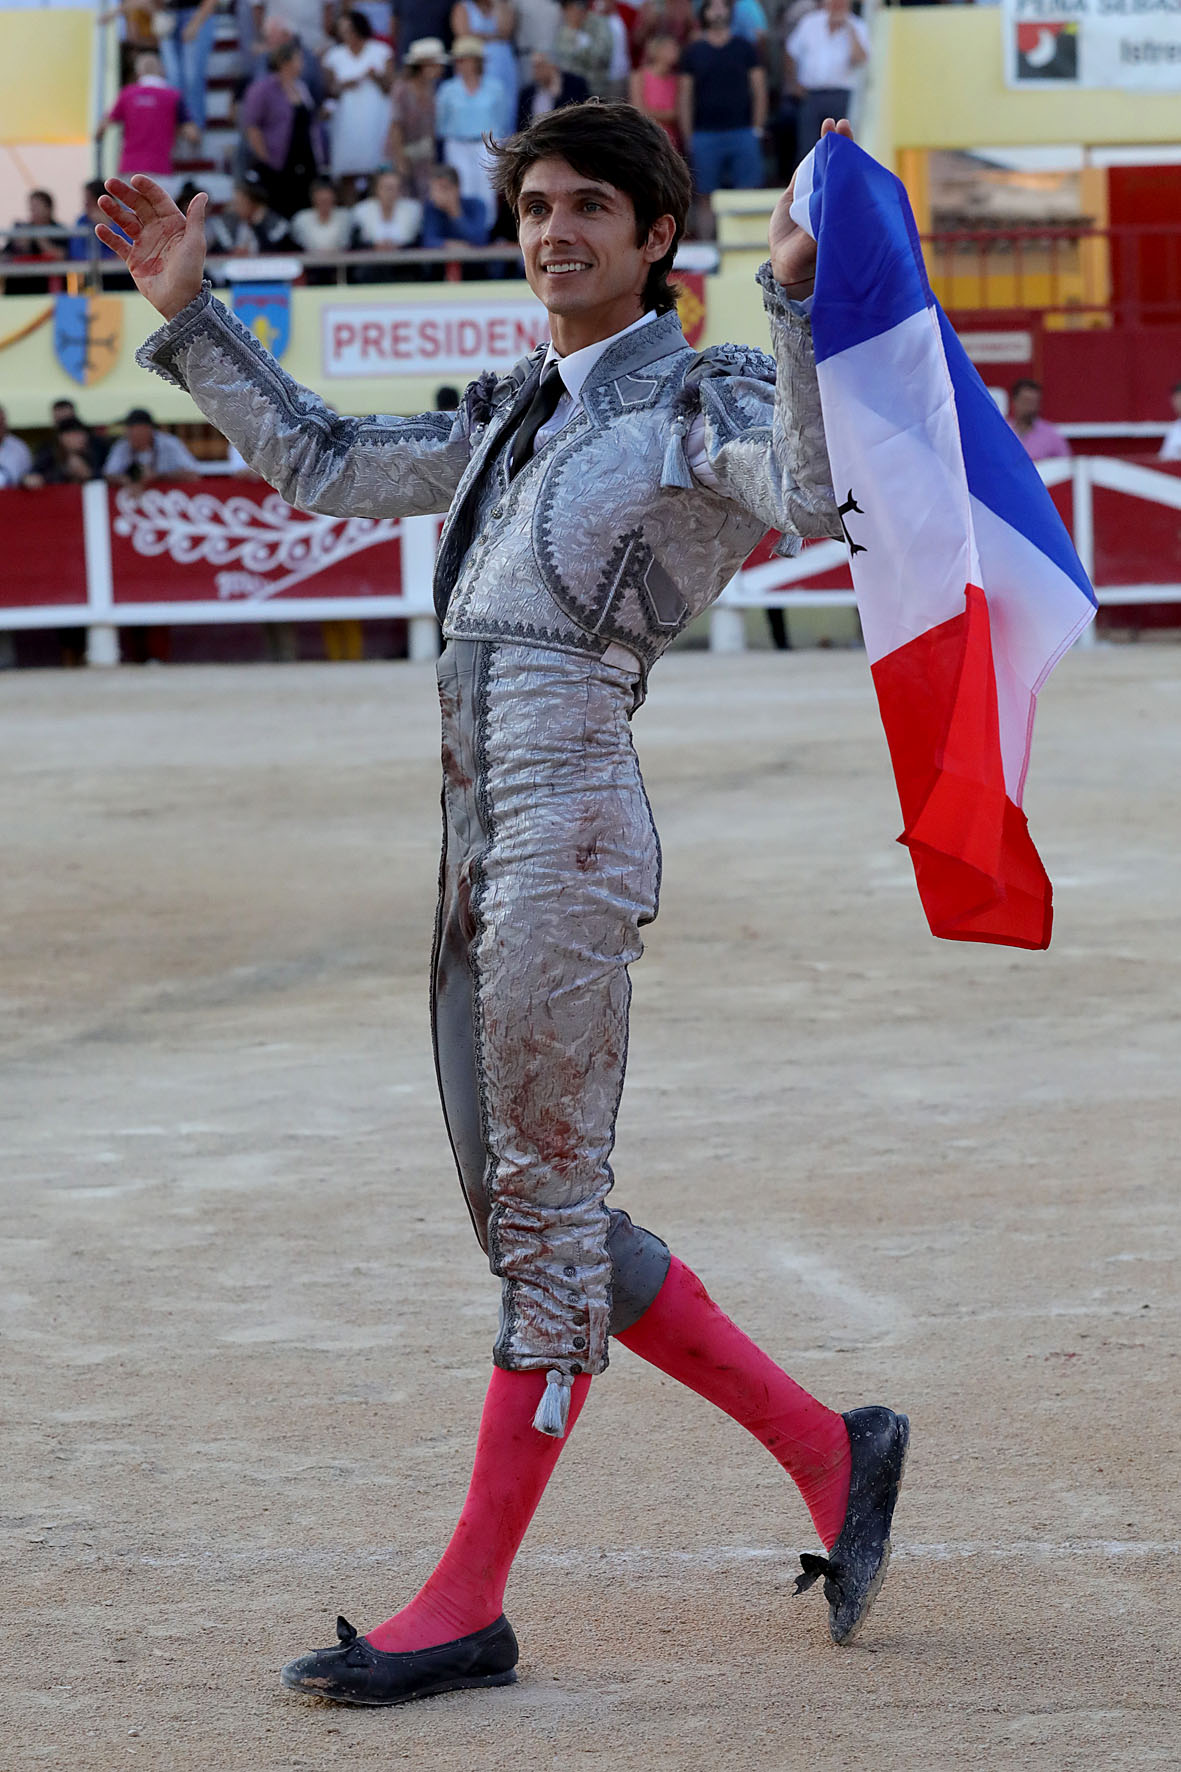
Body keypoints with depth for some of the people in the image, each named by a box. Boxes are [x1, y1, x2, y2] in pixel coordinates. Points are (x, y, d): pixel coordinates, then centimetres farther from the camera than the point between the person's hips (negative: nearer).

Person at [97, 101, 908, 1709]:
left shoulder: (700, 403, -3)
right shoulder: (516, 422, 21)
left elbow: (811, 494, -23)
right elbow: (323, 465, 31)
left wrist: (797, 301, -34)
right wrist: (190, 314, 27)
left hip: (572, 827, -9)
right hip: (482, 845, 9)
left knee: (549, 1212, -4)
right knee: (535, 1221, 11)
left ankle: (469, 1603, -1)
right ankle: (826, 1450, 20)